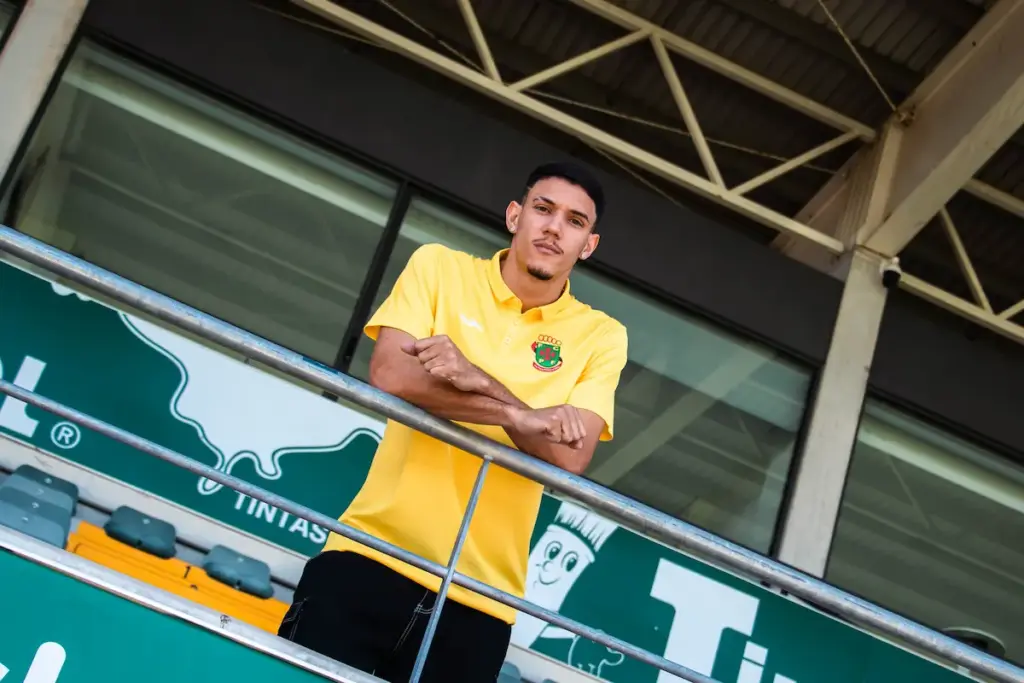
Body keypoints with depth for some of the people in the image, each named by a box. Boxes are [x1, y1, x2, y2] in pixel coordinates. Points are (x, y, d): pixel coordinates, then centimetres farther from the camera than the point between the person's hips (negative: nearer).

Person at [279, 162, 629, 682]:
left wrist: (476, 378, -21)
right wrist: (522, 415, -15)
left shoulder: (600, 337, 4)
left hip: (477, 596, 1)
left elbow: (568, 457, -9)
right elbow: (388, 375, -11)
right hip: (370, 555, 0)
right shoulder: (438, 267, 5)